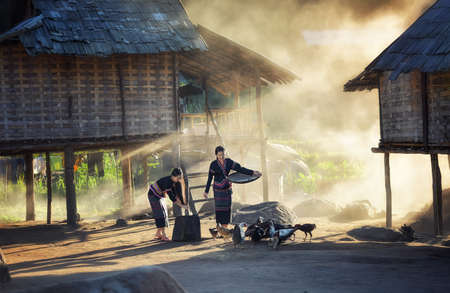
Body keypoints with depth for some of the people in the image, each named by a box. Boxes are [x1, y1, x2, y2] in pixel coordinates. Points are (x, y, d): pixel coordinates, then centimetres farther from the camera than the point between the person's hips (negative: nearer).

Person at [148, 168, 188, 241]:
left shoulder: (174, 181, -6)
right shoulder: (167, 181, -31)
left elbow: (175, 193, -2)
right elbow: (171, 195, -31)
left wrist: (181, 203, -13)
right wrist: (181, 205, -30)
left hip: (160, 196, 9)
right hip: (154, 195, -9)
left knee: (164, 214, 6)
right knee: (160, 214, -14)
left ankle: (158, 234, 13)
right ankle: (163, 235, -17)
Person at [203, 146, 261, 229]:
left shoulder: (229, 162, -3)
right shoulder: (213, 164, -12)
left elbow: (239, 169, -5)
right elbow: (210, 178, -6)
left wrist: (252, 172, -13)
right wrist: (206, 191, -3)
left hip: (227, 188, 4)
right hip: (218, 189, -3)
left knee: (227, 208, 7)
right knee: (219, 207, -2)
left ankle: (225, 226, 17)